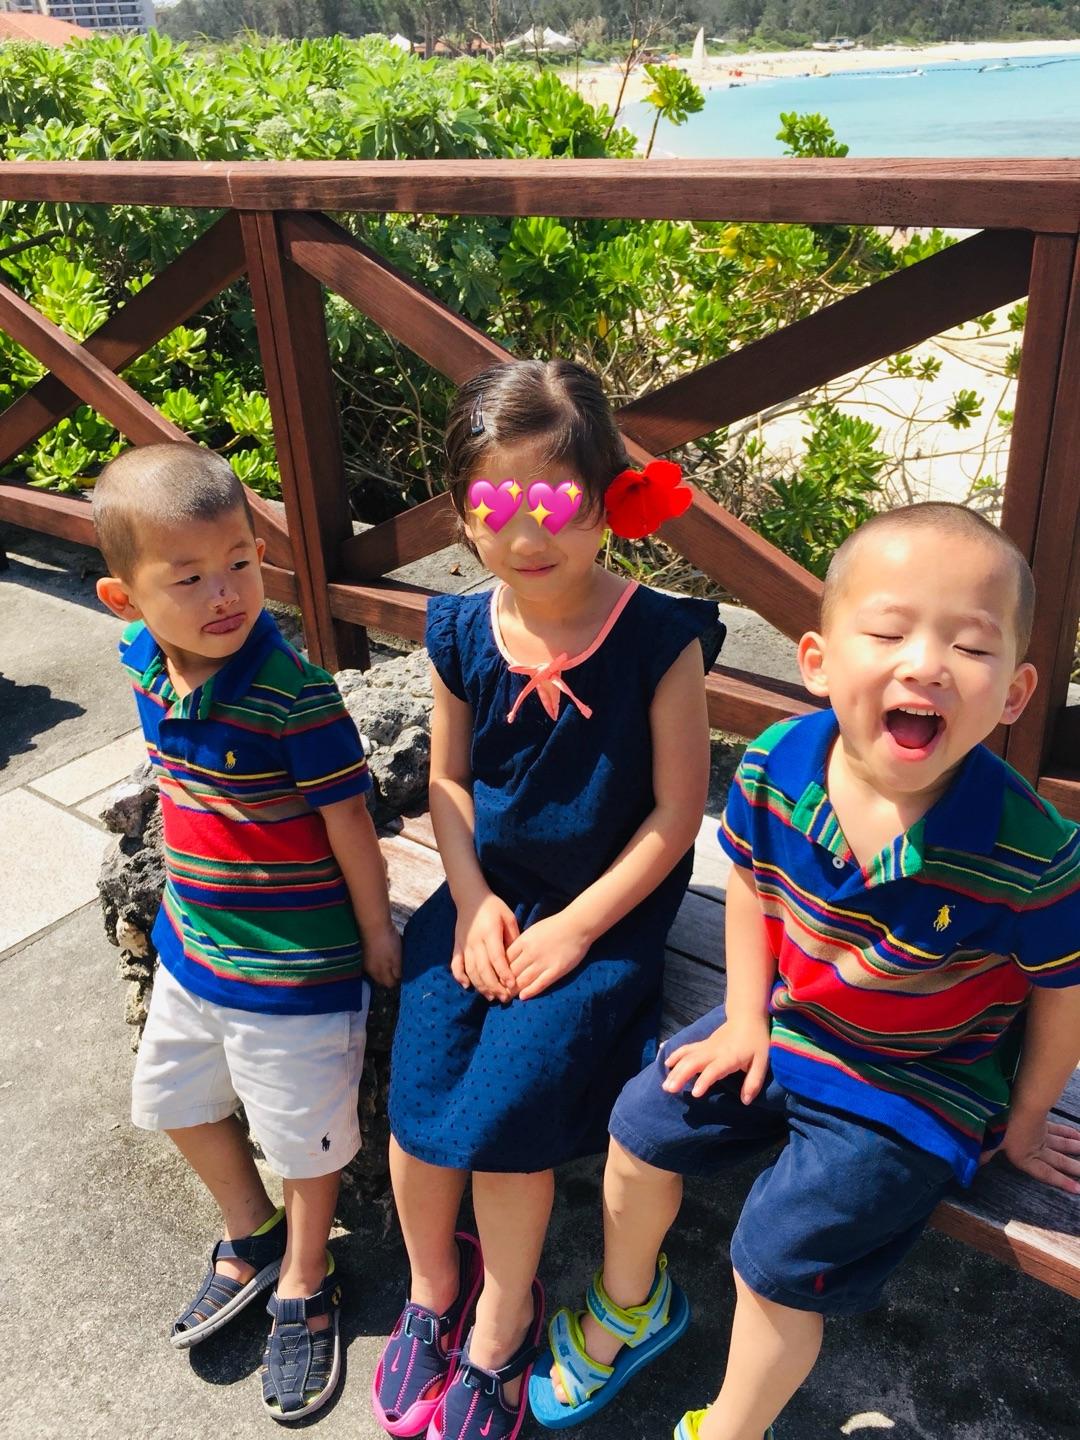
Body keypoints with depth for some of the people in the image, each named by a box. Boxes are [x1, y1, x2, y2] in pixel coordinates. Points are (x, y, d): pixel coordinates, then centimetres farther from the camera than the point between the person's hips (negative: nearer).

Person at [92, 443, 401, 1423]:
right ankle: (249, 1236, 53)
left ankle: (305, 1284, 43)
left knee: (303, 1132, 14)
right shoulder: (146, 662, -8)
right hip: (193, 939, 8)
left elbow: (347, 816, -19)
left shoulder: (292, 691, -29)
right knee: (175, 1099, 26)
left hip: (294, 964, -7)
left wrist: (376, 933, -9)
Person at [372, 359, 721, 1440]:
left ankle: (501, 1325, 15)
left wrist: (577, 926, -14)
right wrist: (472, 904, -5)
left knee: (507, 1094, -16)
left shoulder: (660, 639, -15)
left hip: (606, 913, -3)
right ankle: (433, 1290, 22)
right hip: (485, 895, 4)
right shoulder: (461, 636, -3)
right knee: (419, 1082, -9)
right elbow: (447, 781, 8)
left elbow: (678, 808, -11)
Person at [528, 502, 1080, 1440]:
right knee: (646, 1124, 7)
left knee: (777, 1258, -9)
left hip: (917, 1090, -4)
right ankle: (625, 1308, 39)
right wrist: (744, 1018, 2)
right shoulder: (776, 767, -20)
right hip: (788, 1021, 5)